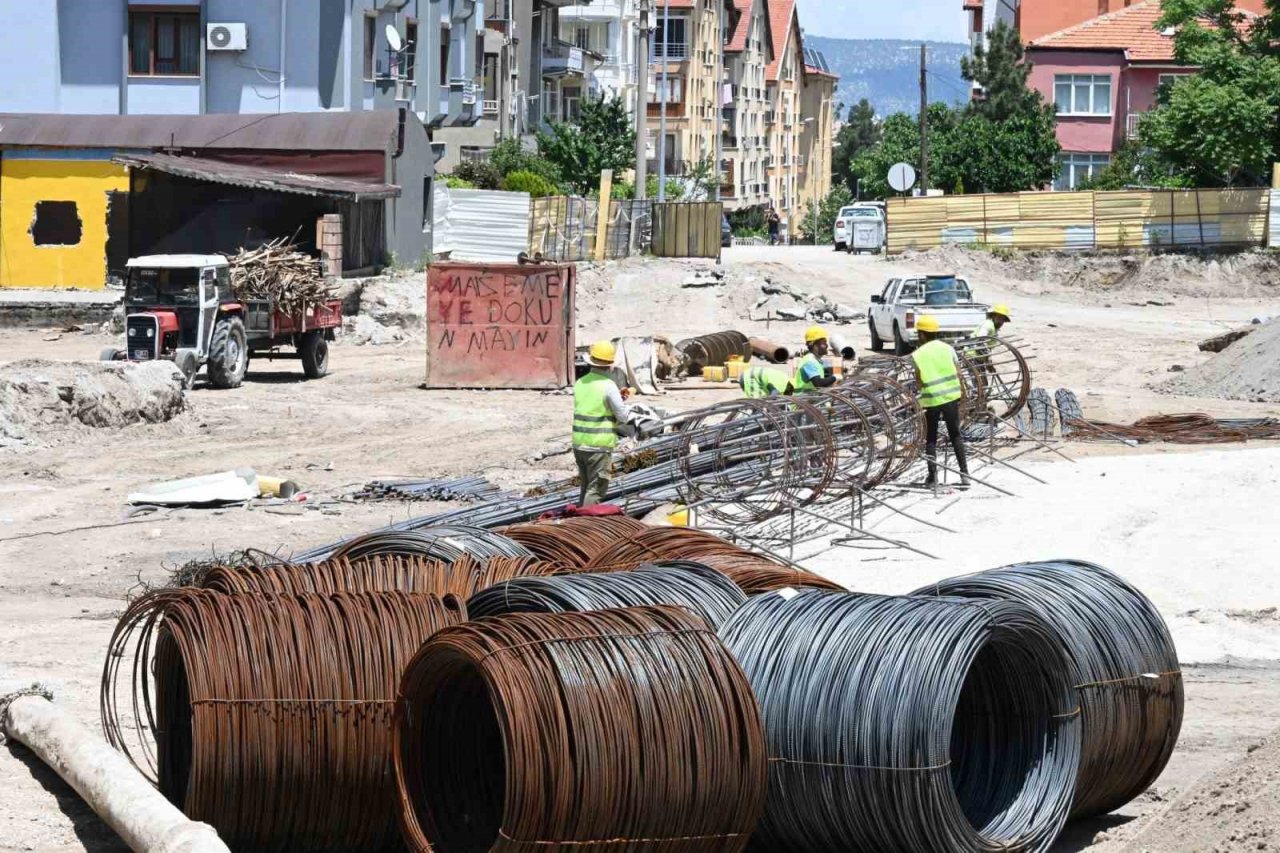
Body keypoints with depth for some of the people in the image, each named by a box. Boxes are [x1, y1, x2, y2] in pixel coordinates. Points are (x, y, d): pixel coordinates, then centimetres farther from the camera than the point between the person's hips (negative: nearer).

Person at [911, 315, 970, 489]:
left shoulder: (917, 355, -5)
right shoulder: (947, 348, 1)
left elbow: (919, 383, -5)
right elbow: (958, 374, -1)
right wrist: (962, 392, 9)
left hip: (930, 399, -2)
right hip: (951, 396, 2)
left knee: (931, 438, 12)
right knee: (955, 435, 11)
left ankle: (932, 476, 9)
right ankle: (964, 475, 6)